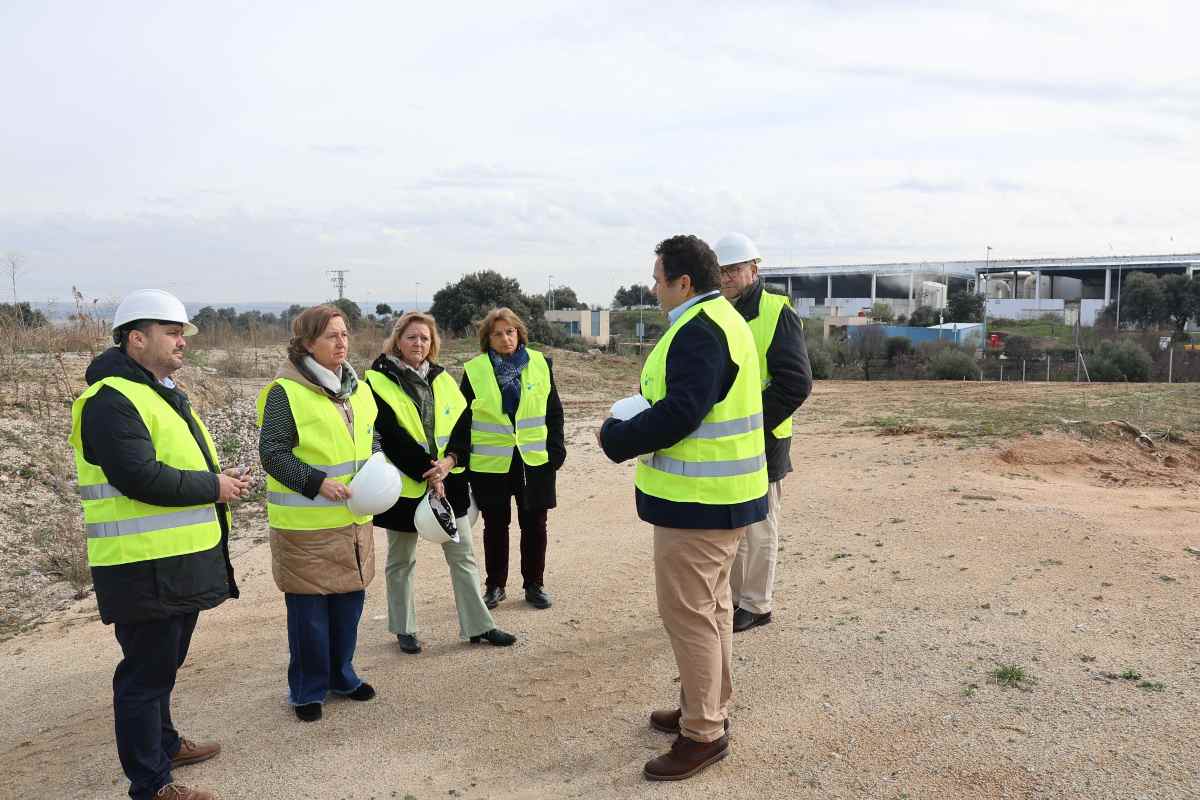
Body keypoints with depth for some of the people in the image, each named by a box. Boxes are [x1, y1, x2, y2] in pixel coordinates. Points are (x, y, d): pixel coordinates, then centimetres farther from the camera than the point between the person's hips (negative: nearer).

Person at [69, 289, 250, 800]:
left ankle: (162, 743, 41)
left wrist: (222, 479, 7)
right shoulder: (111, 399, -17)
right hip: (145, 567, -10)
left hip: (178, 562, 10)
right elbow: (141, 477, -27)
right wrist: (213, 487, -17)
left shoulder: (161, 393, 16)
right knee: (147, 671, 1)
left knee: (162, 665, 24)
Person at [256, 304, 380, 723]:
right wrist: (317, 483, -23)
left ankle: (341, 674, 35)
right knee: (309, 607, 4)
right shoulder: (286, 391, -13)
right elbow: (272, 453, -14)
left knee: (350, 598, 16)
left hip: (354, 518, 7)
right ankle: (307, 689, 23)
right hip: (306, 523, -6)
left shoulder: (356, 388, 9)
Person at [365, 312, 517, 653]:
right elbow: (389, 436, -15)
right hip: (405, 485, -4)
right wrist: (425, 472, -18)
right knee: (401, 561, 11)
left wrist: (450, 460, -15)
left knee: (463, 555, 7)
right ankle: (404, 629, 26)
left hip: (448, 482, 4)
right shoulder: (379, 381, -7)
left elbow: (462, 424, 3)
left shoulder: (442, 379, 9)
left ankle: (477, 626, 16)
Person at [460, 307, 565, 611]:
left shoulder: (540, 364, 1)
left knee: (534, 525, 9)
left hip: (535, 461, 1)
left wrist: (556, 448, 1)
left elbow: (554, 411, 7)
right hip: (490, 463, -1)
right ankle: (495, 585, 24)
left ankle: (534, 584, 23)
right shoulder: (474, 370, -2)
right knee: (495, 526, 9)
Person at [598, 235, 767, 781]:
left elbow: (679, 414, -26)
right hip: (721, 493, 11)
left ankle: (703, 733, 10)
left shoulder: (697, 332, -20)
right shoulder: (720, 320, 15)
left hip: (698, 501, -11)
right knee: (711, 605, 19)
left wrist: (615, 438, -13)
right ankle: (709, 708, 33)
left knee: (688, 612, -2)